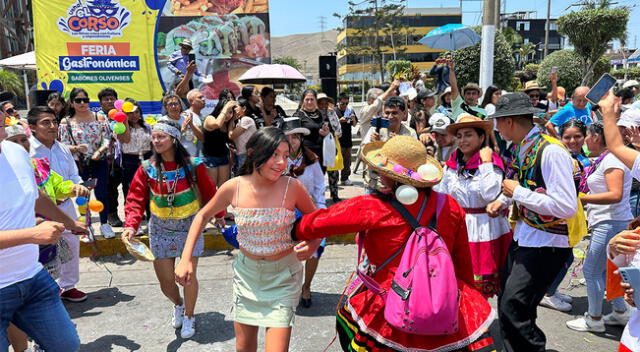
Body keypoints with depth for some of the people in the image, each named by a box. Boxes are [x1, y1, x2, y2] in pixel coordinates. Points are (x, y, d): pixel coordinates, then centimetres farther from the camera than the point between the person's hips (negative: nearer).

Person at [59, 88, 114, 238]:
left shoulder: (98, 117, 2)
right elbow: (63, 146, -1)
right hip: (79, 165, 0)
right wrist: (76, 148, -22)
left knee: (102, 193, 3)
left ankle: (104, 224, 18)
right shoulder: (66, 122, 1)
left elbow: (107, 138, -1)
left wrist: (99, 151, -19)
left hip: (100, 163, 0)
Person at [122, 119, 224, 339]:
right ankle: (178, 305, 42)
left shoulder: (193, 166, -13)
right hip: (160, 229, 2)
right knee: (165, 280, 7)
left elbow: (209, 193, -4)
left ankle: (189, 316, 29)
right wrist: (131, 225, -23)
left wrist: (219, 215, 4)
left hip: (189, 227, -2)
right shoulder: (147, 169, -7)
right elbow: (136, 199, -9)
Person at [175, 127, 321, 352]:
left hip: (283, 276, -2)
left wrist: (313, 245, -22)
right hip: (246, 271, 3)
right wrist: (186, 259, -3)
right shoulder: (234, 187, -15)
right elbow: (203, 216, 2)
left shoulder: (292, 187, -21)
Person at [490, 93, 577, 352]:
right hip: (523, 236, 9)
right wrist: (503, 199, 5)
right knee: (507, 304, 14)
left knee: (512, 308, -11)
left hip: (546, 243, -8)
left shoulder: (551, 152, -23)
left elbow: (567, 207, -28)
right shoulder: (521, 148, 3)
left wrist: (518, 192, -21)